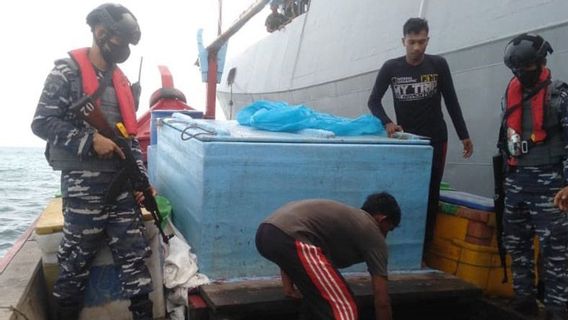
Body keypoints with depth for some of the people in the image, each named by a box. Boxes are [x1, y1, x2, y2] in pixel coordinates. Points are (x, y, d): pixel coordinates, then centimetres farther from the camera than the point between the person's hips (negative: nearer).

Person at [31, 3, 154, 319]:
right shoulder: (67, 72, -4)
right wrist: (90, 141, -19)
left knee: (134, 254, 5)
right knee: (76, 259, 6)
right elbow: (42, 122, -10)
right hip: (83, 184, -5)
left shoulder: (122, 81, 14)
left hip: (122, 182, 6)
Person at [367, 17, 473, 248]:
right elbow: (374, 101, -1)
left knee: (430, 194, 2)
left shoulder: (438, 65, -3)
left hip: (435, 139, 0)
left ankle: (424, 246, 9)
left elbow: (451, 101, 3)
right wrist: (387, 122, -20)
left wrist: (464, 136, 2)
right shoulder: (391, 68, -4)